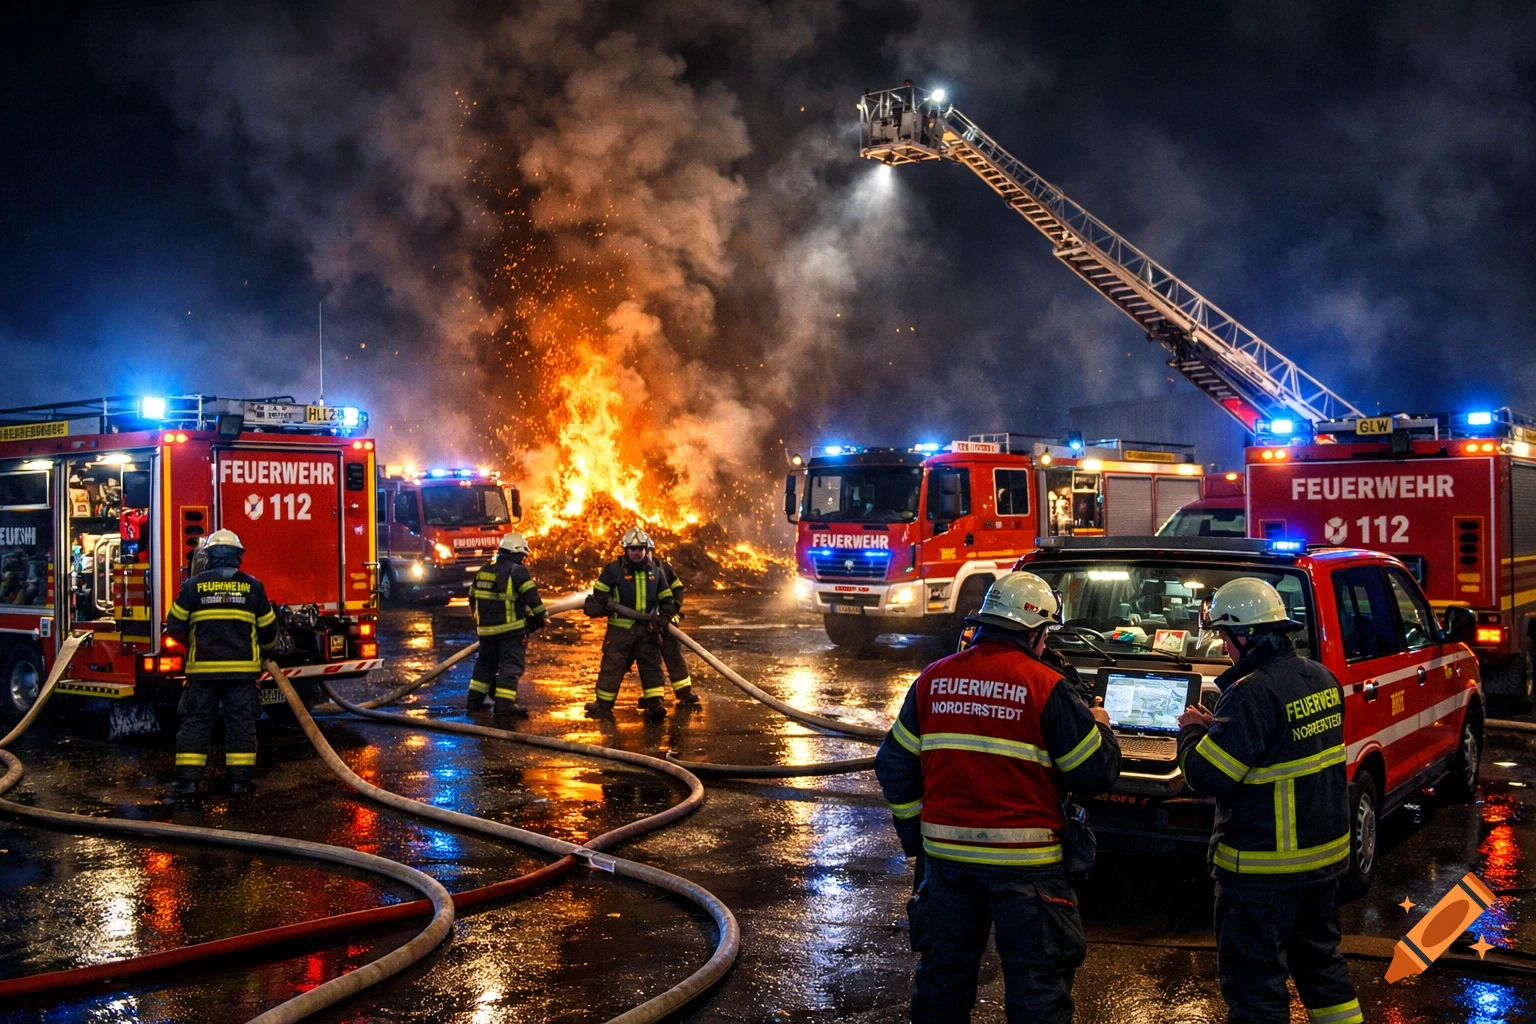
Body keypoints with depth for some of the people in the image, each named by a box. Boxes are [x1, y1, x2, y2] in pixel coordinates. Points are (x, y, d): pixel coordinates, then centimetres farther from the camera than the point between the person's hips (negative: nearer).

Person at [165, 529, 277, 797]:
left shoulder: (194, 585, 1)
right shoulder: (253, 586, 3)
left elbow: (175, 626, 5)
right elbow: (268, 629, 8)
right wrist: (261, 649, 29)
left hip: (203, 667, 0)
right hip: (242, 668, 0)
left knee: (195, 720, 6)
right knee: (241, 721, 5)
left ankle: (187, 778, 3)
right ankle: (241, 778, 4)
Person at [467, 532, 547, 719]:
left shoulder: (483, 572, 12)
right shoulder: (518, 571, -9)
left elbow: (473, 599, 21)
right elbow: (531, 598, -17)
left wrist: (480, 620, 34)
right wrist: (542, 618, -4)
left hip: (486, 628, 7)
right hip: (511, 628, -7)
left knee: (485, 662, 20)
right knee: (511, 665, -5)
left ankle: (474, 699, 20)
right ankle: (504, 704, -14)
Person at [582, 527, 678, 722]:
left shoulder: (654, 571, 9)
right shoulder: (614, 569, -4)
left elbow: (667, 598, 14)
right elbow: (599, 593, 2)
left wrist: (664, 616, 0)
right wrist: (607, 603, -13)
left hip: (647, 628, 3)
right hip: (620, 628, -3)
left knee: (651, 665, 1)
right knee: (612, 666, 1)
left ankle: (655, 704, 5)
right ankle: (603, 705, 6)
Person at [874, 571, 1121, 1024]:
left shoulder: (933, 679, 3)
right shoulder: (1047, 688, -11)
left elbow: (895, 766, 7)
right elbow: (1097, 773, -7)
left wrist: (915, 834, 15)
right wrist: (1100, 728, 13)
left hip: (945, 854, 4)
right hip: (1024, 861, -4)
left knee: (943, 971, 17)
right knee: (1037, 984, 6)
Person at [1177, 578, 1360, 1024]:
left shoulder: (1254, 693, -25)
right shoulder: (1322, 678, 4)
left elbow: (1205, 776, -24)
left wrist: (1192, 731, -6)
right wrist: (1220, 726, 11)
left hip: (1266, 864, -9)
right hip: (1326, 852, 9)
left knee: (1254, 982, 3)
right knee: (1320, 958, 26)